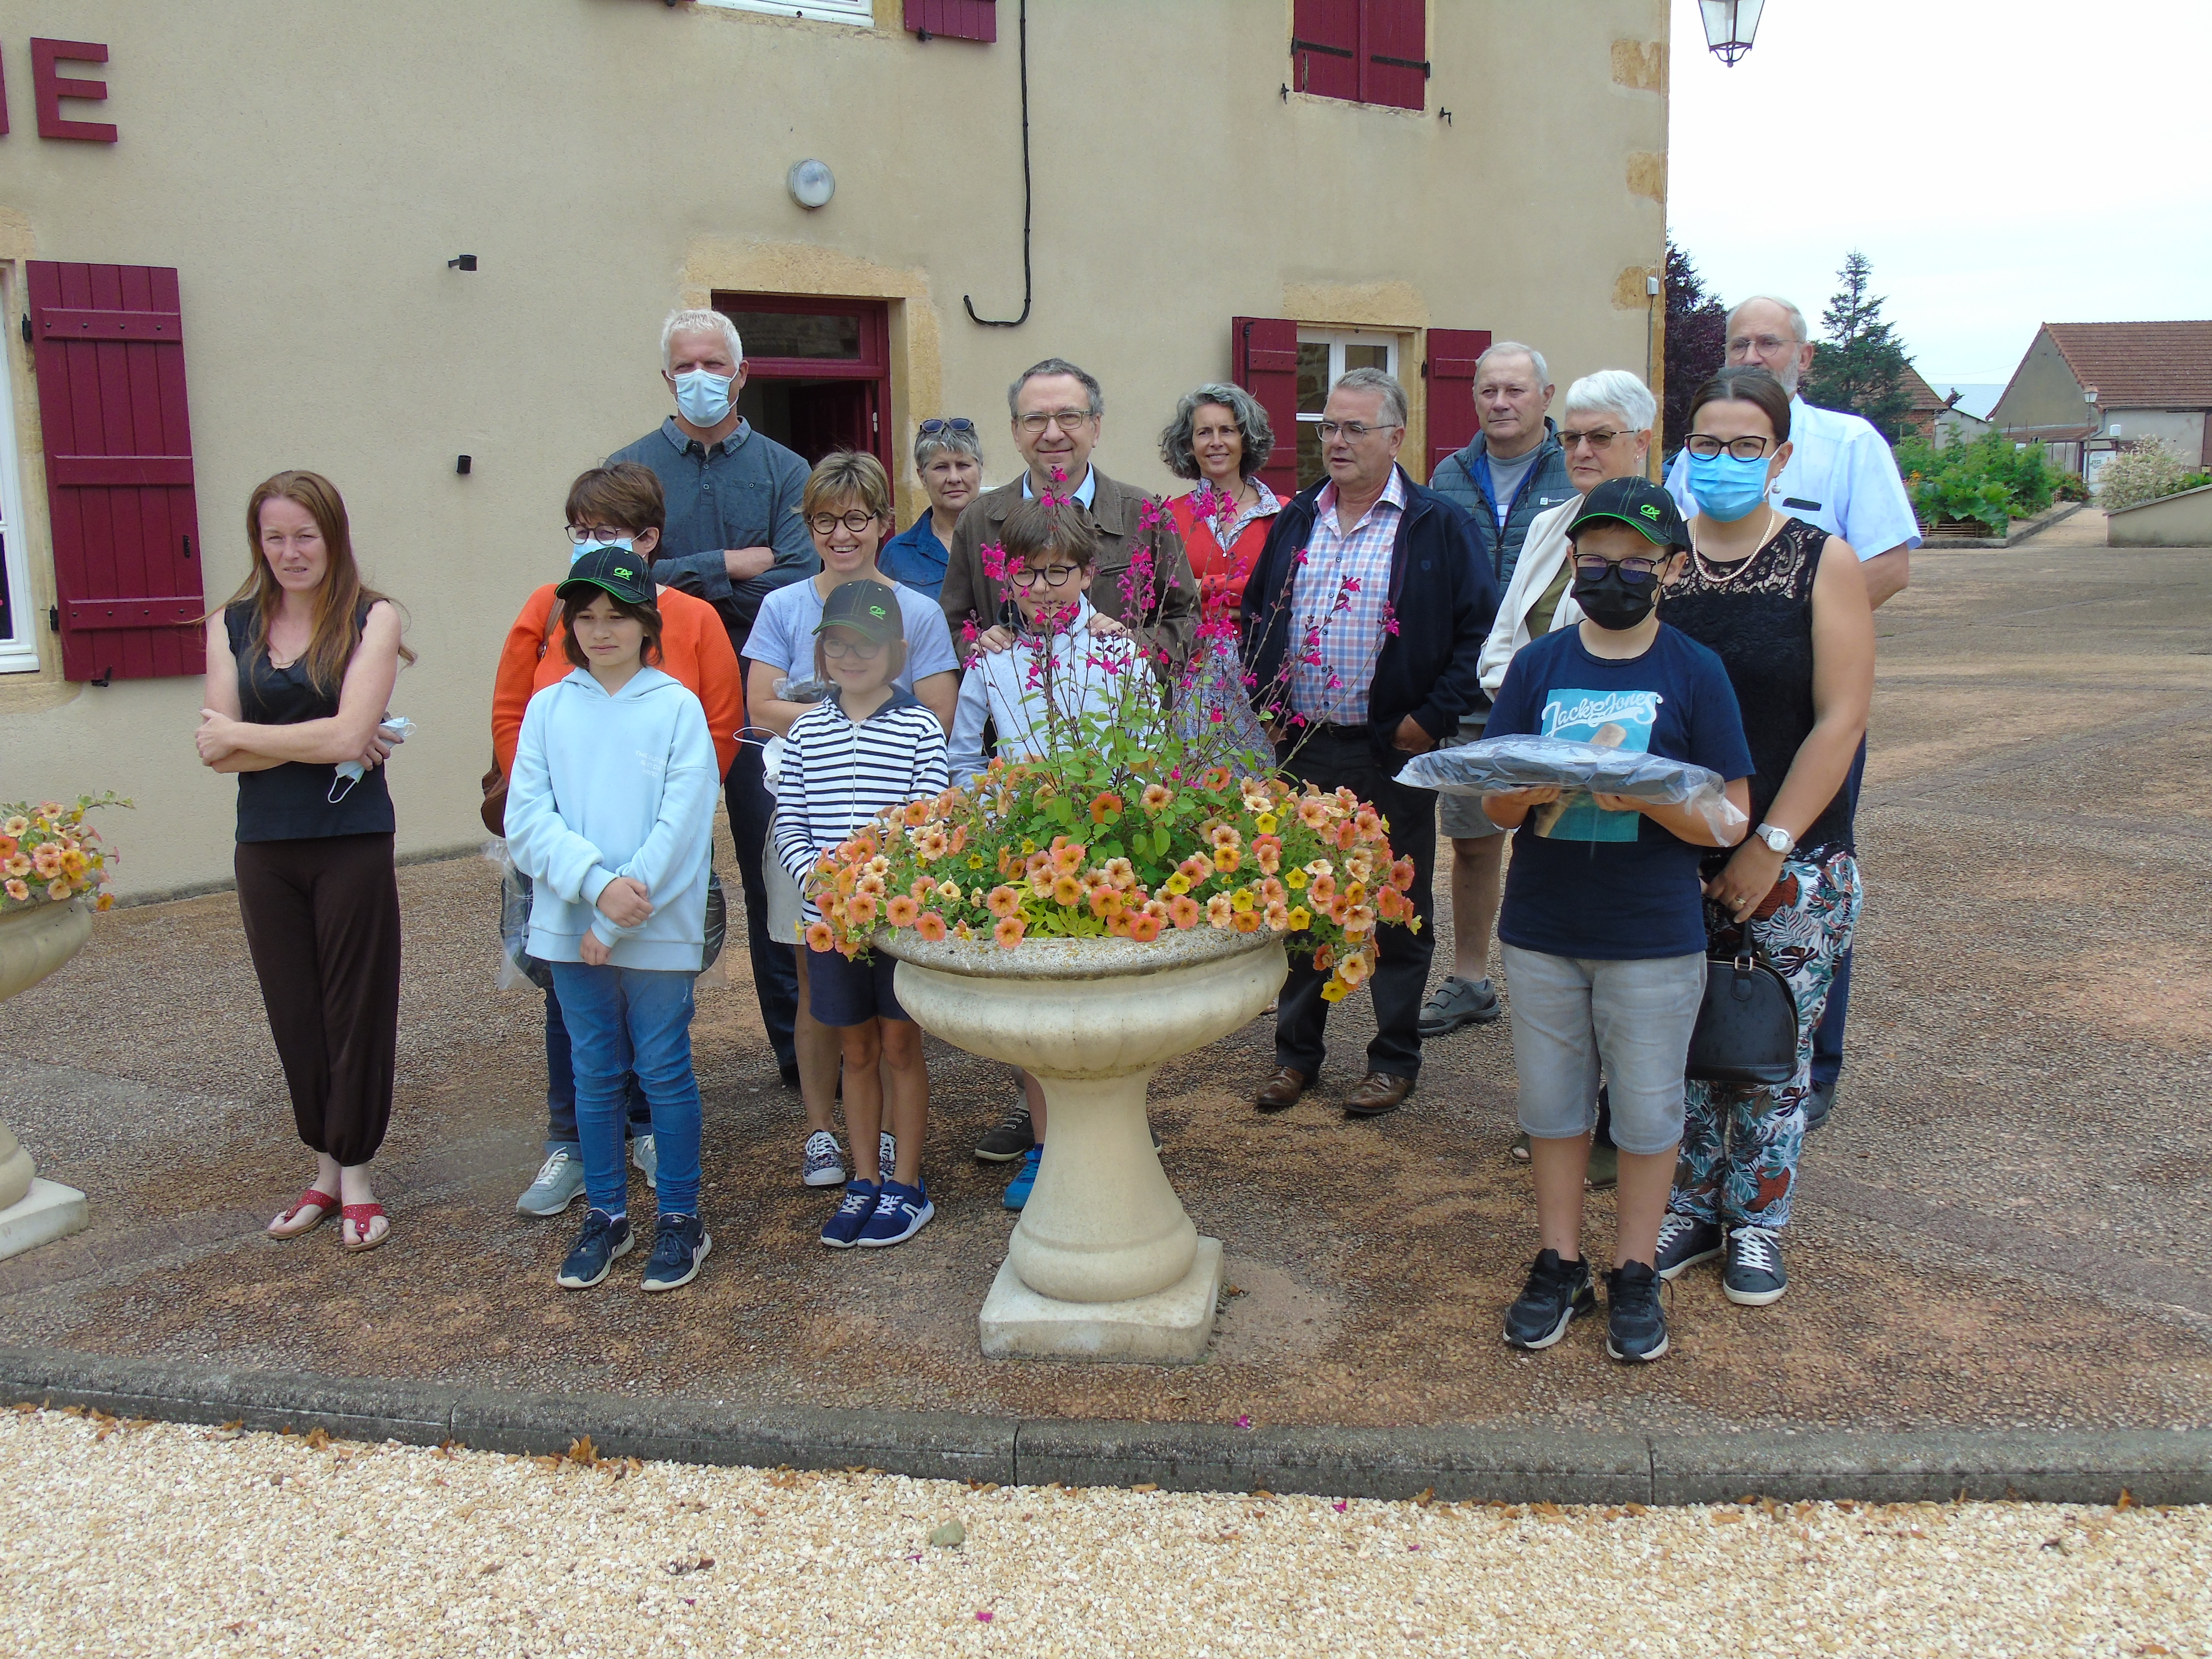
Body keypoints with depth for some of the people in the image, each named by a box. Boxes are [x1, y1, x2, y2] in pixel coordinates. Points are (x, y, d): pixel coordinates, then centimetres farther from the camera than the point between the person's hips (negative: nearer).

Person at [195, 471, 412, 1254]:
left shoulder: (371, 619, -5)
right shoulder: (232, 626, 5)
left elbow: (349, 733, -16)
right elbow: (215, 751, -4)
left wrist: (242, 734, -7)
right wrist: (319, 743, -12)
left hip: (352, 843, -3)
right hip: (265, 846, 4)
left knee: (357, 1006, 5)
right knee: (293, 1013, 10)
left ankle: (356, 1172, 18)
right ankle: (325, 1167, 24)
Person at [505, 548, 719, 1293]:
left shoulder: (678, 707, -4)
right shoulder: (548, 709, 4)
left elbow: (680, 827, -10)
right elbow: (527, 819, -2)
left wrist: (618, 920, -12)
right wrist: (599, 883, -16)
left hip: (659, 930, -3)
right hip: (570, 925, 3)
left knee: (665, 1071, 6)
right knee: (594, 1075, 13)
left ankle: (680, 1217, 19)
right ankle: (605, 1216, 26)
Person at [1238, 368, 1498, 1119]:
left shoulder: (1438, 526, -5)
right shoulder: (1294, 521, 9)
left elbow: (1479, 628, -7)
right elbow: (1254, 619, 17)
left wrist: (1432, 718, -11)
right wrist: (1264, 706, 6)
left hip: (1391, 751, -4)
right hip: (1301, 744, 4)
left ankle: (1396, 1058, 20)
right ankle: (1296, 1051, 24)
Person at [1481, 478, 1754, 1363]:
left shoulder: (1696, 673, -4)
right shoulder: (1539, 663, 2)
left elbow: (1729, 820, -6)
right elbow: (1494, 803, 2)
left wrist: (1647, 797, -24)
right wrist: (1534, 791, -21)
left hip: (1654, 937, -2)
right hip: (1541, 930, 2)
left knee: (1647, 1112, 8)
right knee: (1553, 1104, 13)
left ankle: (1635, 1275, 25)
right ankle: (1559, 1265, 28)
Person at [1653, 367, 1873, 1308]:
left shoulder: (1824, 565, -4)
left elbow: (1841, 718, -8)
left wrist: (1769, 847, -12)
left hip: (1794, 861, -2)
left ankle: (1758, 1222, 23)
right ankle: (1692, 1205, 27)